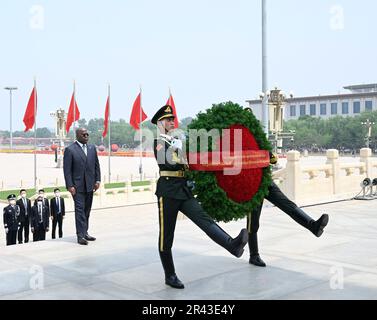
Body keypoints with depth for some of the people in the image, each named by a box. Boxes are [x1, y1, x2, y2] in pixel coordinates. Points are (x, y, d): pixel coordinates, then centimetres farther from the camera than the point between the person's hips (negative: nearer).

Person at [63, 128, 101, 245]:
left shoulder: (92, 148, 10)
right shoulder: (70, 150, -7)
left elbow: (96, 165, 12)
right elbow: (67, 170, -9)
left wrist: (97, 180, 4)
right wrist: (70, 185, -14)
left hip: (90, 185, 6)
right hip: (77, 186, -5)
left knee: (87, 210, 12)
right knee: (80, 209, -7)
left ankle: (85, 233, 21)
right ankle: (80, 236, -5)